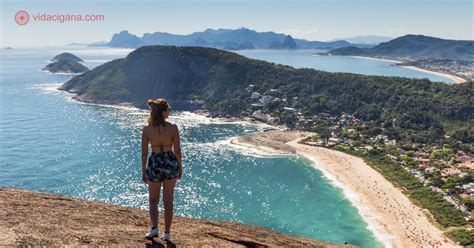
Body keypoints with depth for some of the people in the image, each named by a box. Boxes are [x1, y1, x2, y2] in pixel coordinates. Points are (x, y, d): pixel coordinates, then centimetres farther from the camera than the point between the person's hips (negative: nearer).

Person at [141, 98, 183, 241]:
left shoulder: (146, 129, -10)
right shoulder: (173, 128, -12)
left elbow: (144, 153, -6)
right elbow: (177, 150, -7)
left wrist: (143, 171, 5)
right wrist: (180, 168, 6)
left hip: (154, 164, 0)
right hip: (170, 163, 0)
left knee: (153, 200, 18)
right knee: (168, 201, 13)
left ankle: (154, 228, 1)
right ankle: (167, 232, 19)